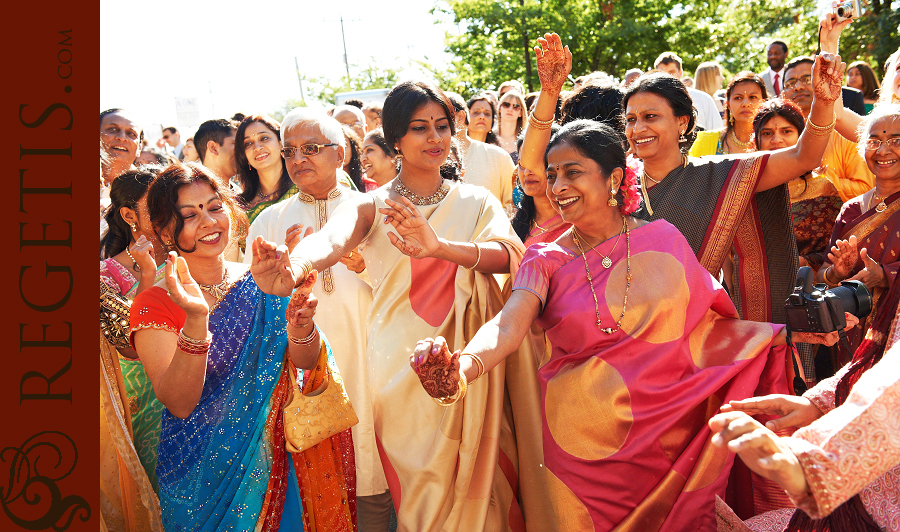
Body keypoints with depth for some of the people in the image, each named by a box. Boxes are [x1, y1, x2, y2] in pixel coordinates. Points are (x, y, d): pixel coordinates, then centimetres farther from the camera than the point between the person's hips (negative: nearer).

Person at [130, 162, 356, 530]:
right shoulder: (153, 305, -10)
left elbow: (306, 361, -10)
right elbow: (179, 404, -21)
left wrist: (300, 324, -32)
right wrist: (196, 321, -35)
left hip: (276, 460, 3)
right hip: (202, 474, -3)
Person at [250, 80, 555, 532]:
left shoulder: (476, 202, 6)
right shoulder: (371, 207, 1)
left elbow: (505, 254, -15)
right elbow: (331, 240, -22)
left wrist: (440, 247, -35)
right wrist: (293, 267, -46)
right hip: (400, 371, -1)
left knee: (477, 489, 8)